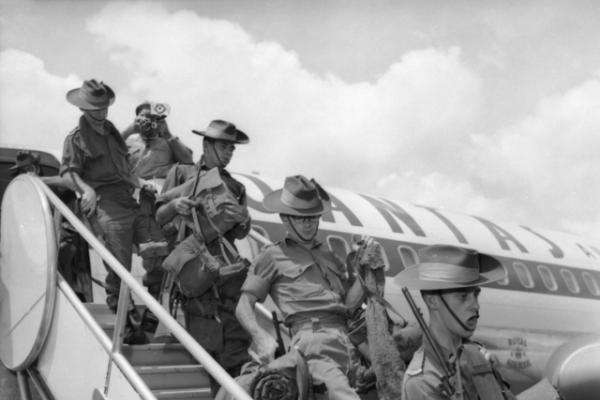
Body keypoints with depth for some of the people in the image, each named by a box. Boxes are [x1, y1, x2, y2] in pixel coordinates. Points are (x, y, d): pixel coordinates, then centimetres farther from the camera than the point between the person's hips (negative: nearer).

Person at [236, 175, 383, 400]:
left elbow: (350, 303, 21)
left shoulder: (329, 257, 32)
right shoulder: (273, 256, 17)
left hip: (346, 330, 7)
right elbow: (243, 307, 10)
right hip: (312, 332, -7)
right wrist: (260, 337, -8)